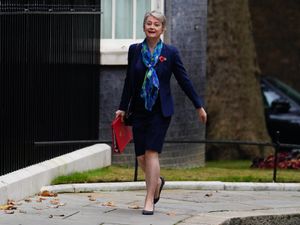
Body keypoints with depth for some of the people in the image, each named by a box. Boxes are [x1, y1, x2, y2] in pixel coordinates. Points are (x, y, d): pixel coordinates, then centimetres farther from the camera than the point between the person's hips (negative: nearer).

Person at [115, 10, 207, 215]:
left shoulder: (170, 52, -3)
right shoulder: (135, 50, 4)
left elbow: (184, 80, 2)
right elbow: (129, 81, 10)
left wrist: (199, 106, 3)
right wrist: (123, 108, 10)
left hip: (161, 110, -3)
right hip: (139, 110, 3)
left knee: (152, 152, -12)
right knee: (141, 156, 5)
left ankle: (150, 201, -9)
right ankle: (157, 181, 37)